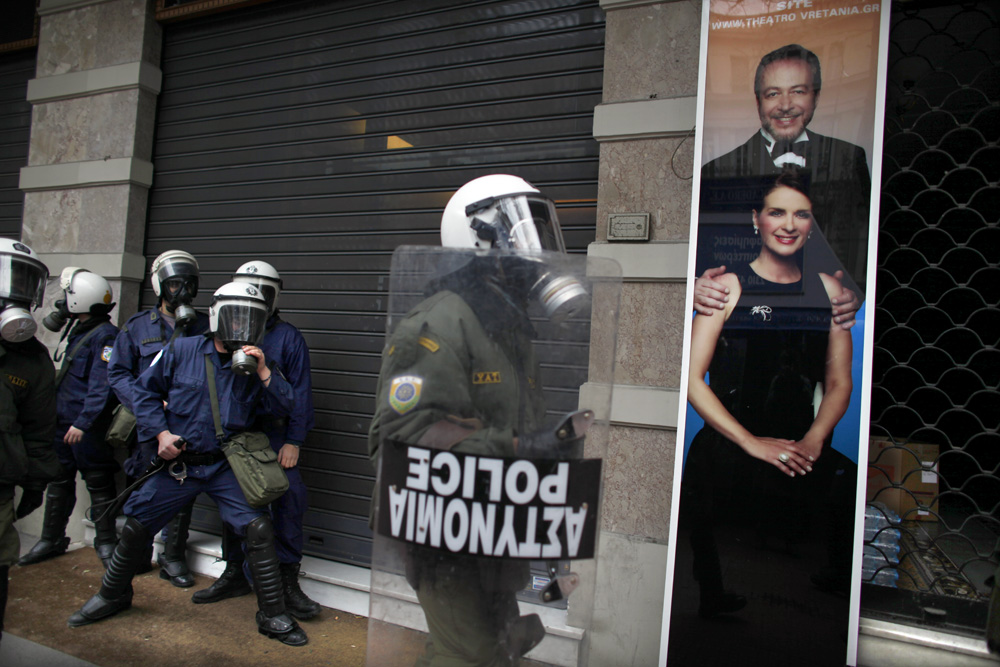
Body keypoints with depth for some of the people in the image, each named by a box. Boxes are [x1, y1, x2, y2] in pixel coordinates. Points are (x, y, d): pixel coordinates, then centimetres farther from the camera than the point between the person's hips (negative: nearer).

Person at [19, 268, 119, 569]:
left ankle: (106, 542, 14)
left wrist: (83, 422, -25)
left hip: (88, 428, -9)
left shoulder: (105, 336, -16)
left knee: (99, 486, 2)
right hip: (63, 423, 9)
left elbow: (101, 386, -22)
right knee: (58, 482, 16)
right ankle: (51, 540, 29)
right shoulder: (74, 330, 14)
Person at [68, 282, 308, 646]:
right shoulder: (181, 351, -3)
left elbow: (283, 408, -8)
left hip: (225, 466, -1)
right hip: (177, 463, 1)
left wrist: (263, 372, -21)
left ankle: (272, 616, 0)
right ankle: (113, 594, 42)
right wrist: (161, 432, -4)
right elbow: (145, 389, 6)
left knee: (259, 530, -14)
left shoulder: (256, 364, -2)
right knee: (135, 527, 12)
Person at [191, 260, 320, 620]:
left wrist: (293, 442, -9)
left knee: (289, 502, -11)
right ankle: (234, 573, 27)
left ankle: (287, 580, 2)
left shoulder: (288, 337, -1)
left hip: (273, 435, -4)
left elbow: (300, 392, -4)